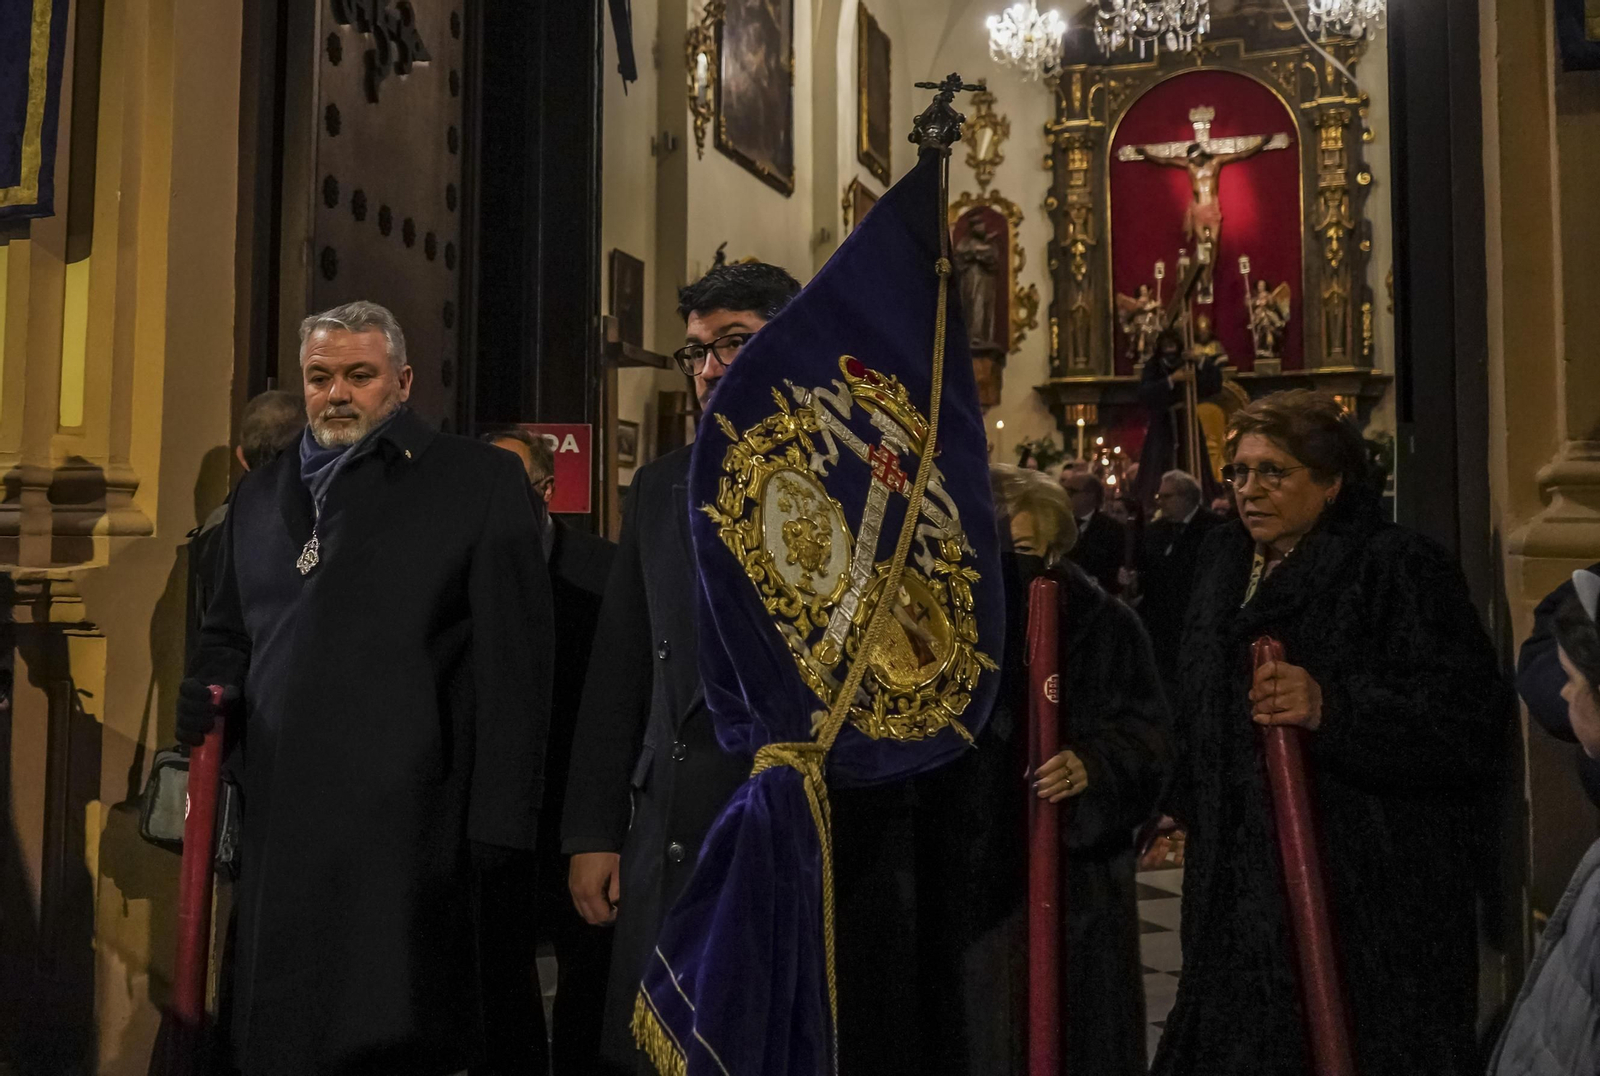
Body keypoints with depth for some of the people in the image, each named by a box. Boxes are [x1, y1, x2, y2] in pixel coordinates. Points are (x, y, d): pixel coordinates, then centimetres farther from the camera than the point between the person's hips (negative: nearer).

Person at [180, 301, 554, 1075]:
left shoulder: (479, 482, -1)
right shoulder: (261, 494, 17)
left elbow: (513, 666, -6)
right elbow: (228, 635, 27)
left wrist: (498, 826, -10)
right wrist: (212, 690, 4)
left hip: (406, 830, -5)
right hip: (281, 826, 6)